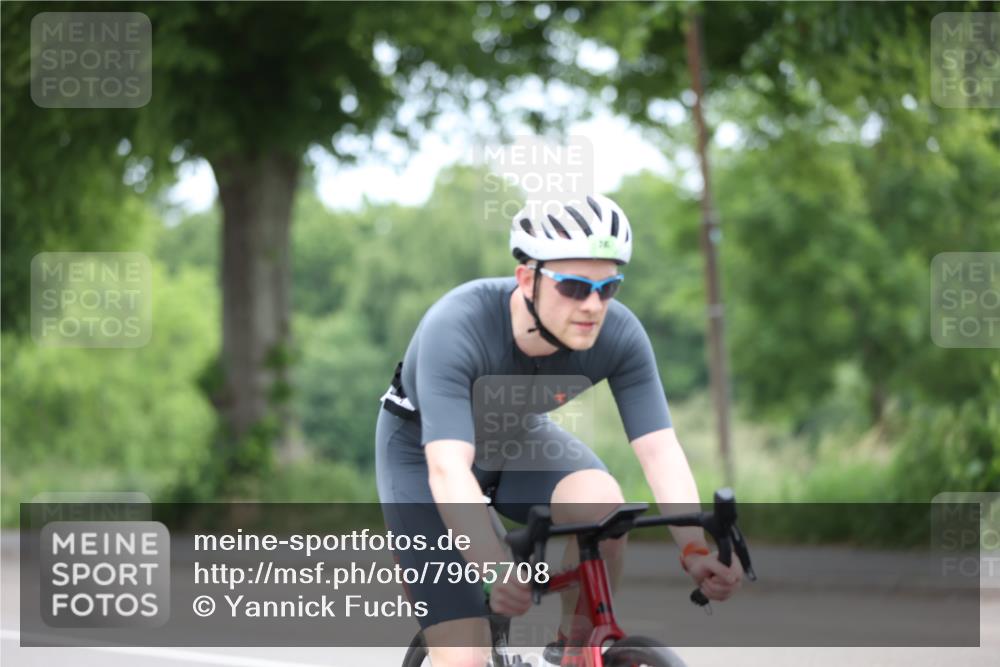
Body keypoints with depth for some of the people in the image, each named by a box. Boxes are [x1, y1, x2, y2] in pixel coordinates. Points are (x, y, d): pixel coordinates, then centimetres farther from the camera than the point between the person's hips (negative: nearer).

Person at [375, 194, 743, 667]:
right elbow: (449, 469, -47)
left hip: (519, 439, 3)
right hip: (425, 450, -3)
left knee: (603, 505, -29)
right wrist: (498, 570, -61)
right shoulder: (454, 329, -38)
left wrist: (695, 550, -43)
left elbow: (660, 450, -27)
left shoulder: (619, 335, -26)